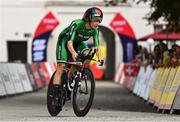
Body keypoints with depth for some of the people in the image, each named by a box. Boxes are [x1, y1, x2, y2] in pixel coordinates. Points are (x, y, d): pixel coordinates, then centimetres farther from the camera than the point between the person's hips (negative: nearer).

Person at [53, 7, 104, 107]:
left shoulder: (95, 30, -19)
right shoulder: (76, 24, -35)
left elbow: (97, 46, -20)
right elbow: (69, 42, -43)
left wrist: (100, 57, -39)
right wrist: (73, 53, -61)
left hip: (78, 42, 5)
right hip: (64, 41, -5)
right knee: (61, 67, -16)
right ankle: (56, 95, -17)